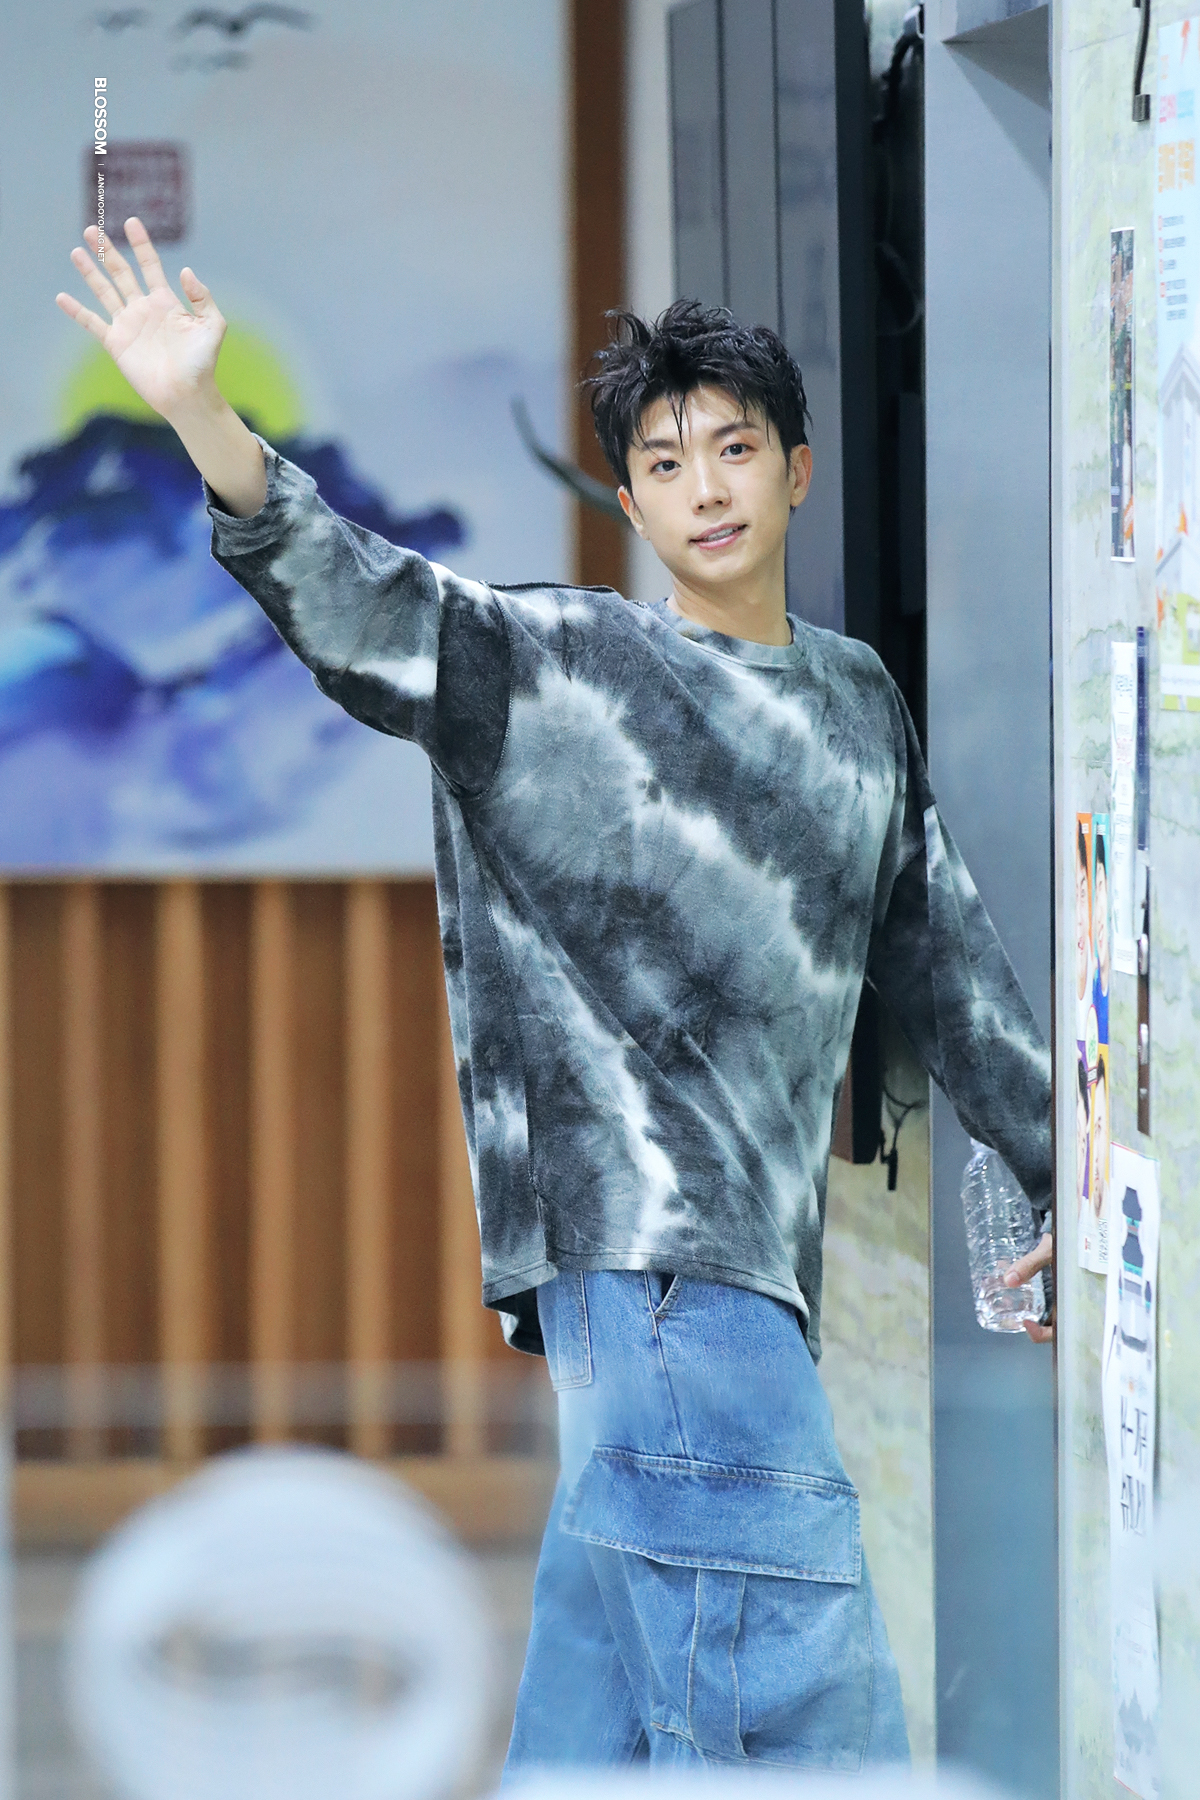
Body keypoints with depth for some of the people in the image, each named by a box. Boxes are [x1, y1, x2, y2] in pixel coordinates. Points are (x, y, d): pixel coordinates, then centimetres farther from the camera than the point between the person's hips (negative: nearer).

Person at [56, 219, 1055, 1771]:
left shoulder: (858, 702, 19)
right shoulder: (551, 665, 0)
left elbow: (942, 957, 27)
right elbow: (348, 598, -14)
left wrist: (1058, 1169, 31)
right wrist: (201, 416, -31)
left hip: (757, 1244, 6)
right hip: (639, 1240, -6)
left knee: (607, 1717, 9)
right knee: (808, 1720, -14)